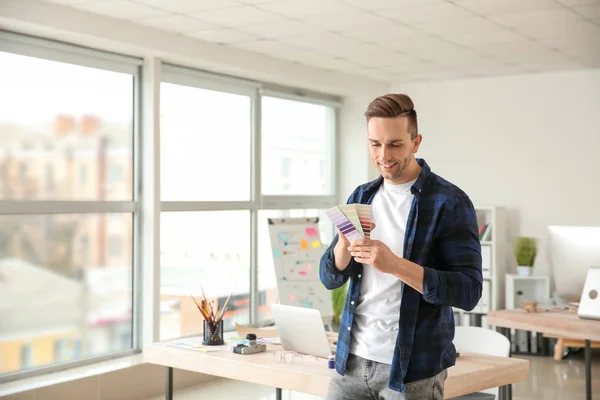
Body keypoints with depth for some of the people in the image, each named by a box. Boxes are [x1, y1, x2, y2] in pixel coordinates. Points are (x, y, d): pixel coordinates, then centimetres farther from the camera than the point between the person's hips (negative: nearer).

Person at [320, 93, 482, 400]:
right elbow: (330, 278, 6)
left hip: (413, 368, -4)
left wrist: (394, 264, -27)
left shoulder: (450, 202, -10)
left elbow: (468, 291, -16)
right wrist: (346, 241, -15)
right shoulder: (361, 197, 7)